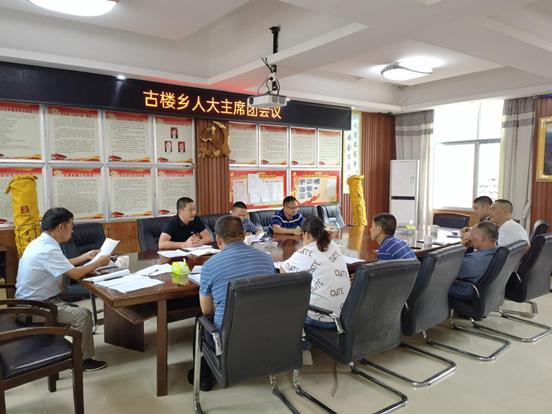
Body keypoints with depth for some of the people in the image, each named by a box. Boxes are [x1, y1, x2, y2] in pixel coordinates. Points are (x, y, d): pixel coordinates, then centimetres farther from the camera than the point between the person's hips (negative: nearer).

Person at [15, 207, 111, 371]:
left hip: (34, 301, 10)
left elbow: (64, 265, 18)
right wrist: (99, 262, -11)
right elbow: (76, 274, -25)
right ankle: (82, 360, -1)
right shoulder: (47, 249, -27)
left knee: (75, 311, 18)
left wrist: (86, 256, 16)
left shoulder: (41, 243, 5)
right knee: (83, 315, -16)